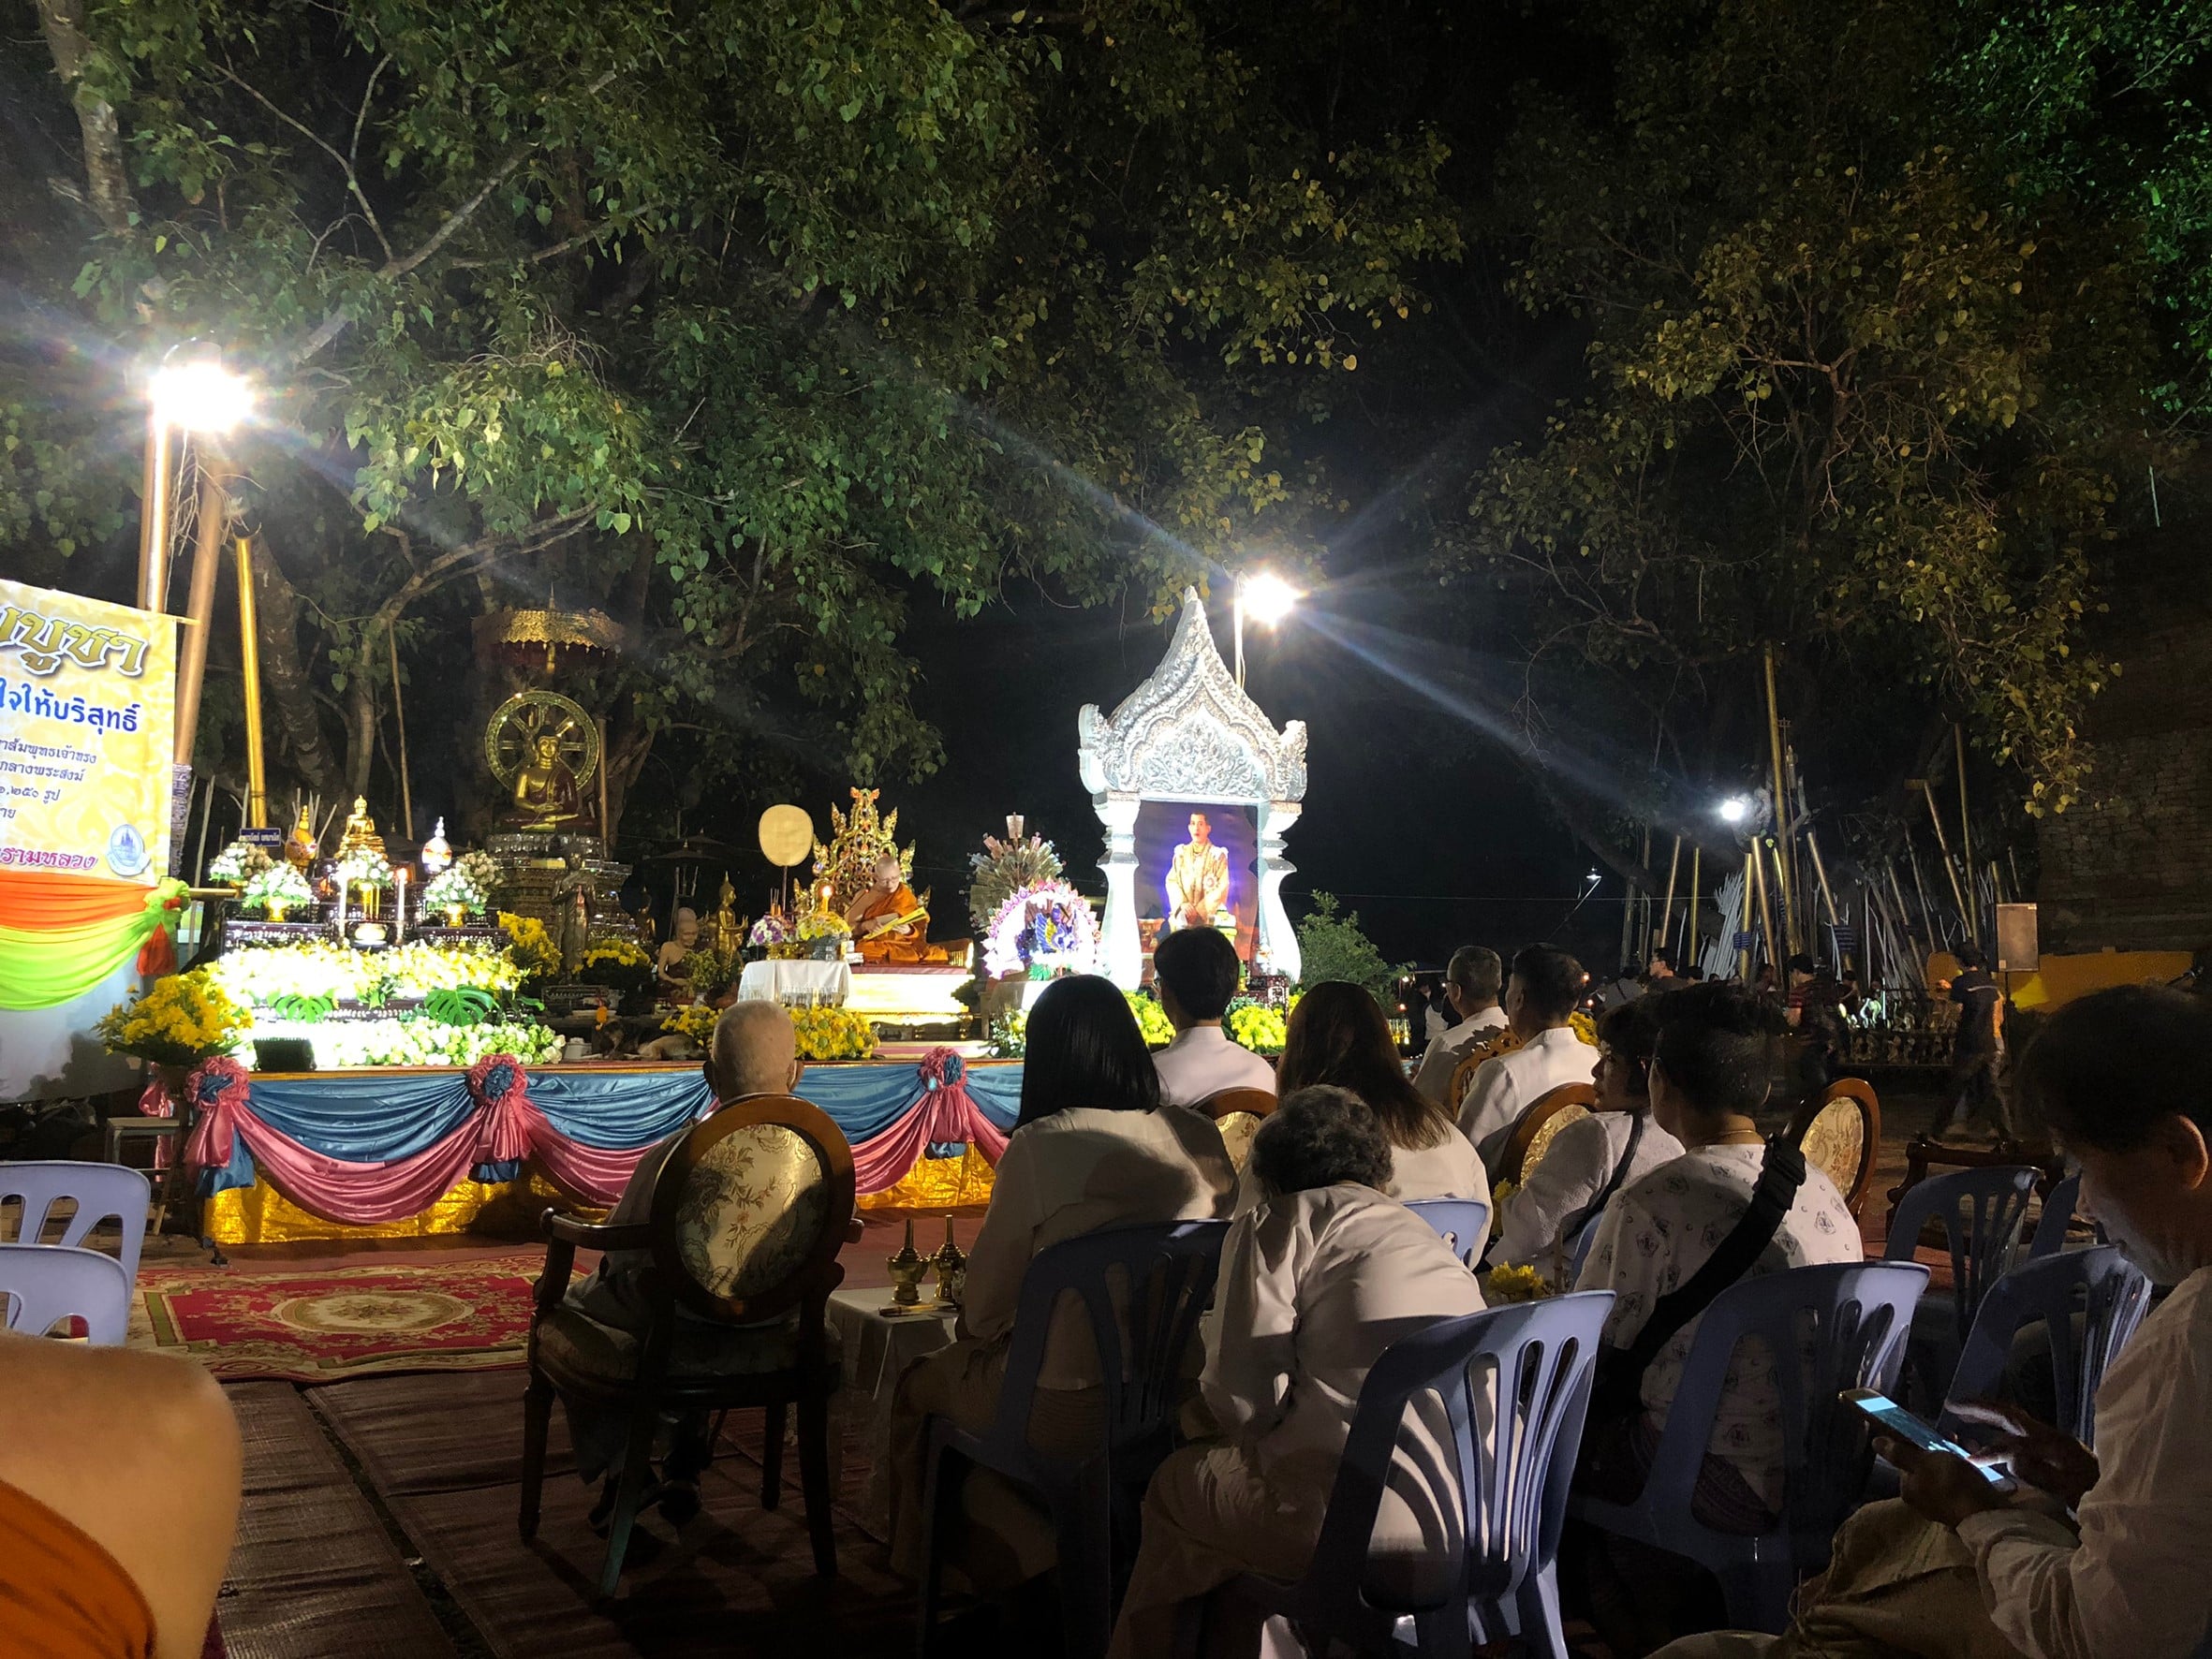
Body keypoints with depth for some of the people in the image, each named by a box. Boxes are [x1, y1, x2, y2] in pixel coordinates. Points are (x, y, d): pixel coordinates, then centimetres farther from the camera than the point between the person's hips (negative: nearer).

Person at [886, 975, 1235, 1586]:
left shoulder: (1040, 1146, -17)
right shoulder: (1199, 1137, -3)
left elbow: (985, 1305, -8)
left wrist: (973, 1330, 16)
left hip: (1069, 1409, -6)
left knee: (919, 1387, 22)